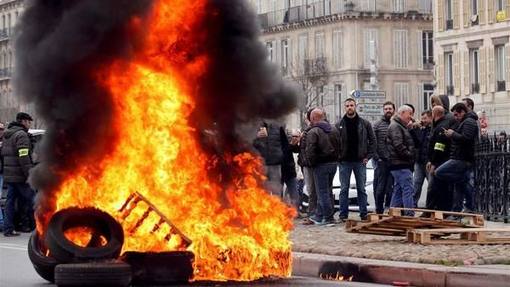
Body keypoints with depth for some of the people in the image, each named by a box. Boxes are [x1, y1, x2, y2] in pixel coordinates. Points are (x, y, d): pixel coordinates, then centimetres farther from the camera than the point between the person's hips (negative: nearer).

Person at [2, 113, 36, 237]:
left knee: (10, 201, 7)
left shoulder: (6, 135, 17)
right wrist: (29, 175, -21)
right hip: (20, 175, -8)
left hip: (8, 175, 8)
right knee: (30, 200, 2)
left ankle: (8, 229, 4)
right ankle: (34, 225, 8)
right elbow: (24, 157, -21)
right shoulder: (21, 135, -12)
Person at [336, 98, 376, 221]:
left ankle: (364, 214, 10)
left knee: (361, 189, 6)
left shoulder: (365, 124, 2)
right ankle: (343, 215, 5)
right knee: (344, 190, 2)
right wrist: (338, 157, -5)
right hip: (344, 161, 0)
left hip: (360, 161, 0)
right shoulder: (339, 125, 2)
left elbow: (372, 140, 6)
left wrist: (368, 156, -2)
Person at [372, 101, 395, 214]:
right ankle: (379, 211, 8)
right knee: (379, 188, 1)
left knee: (391, 188, 1)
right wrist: (377, 158, -7)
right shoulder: (377, 125, 3)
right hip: (381, 162, -2)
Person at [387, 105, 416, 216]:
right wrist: (409, 156, -15)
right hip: (401, 165, -11)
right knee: (408, 190, -13)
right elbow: (398, 145, -21)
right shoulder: (395, 127, -11)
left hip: (399, 165, 11)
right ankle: (410, 215, -15)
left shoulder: (401, 127, 23)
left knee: (398, 190, 12)